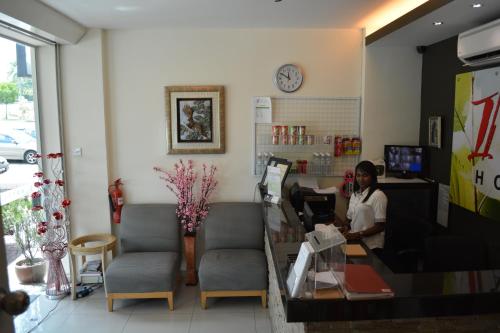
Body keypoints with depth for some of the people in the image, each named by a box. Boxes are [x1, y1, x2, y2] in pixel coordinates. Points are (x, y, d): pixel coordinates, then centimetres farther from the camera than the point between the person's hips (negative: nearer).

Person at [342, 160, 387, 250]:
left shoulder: (378, 195, -10)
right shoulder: (354, 195, 12)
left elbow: (380, 226, -12)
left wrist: (358, 235, -20)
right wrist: (346, 229, -4)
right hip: (355, 242, 6)